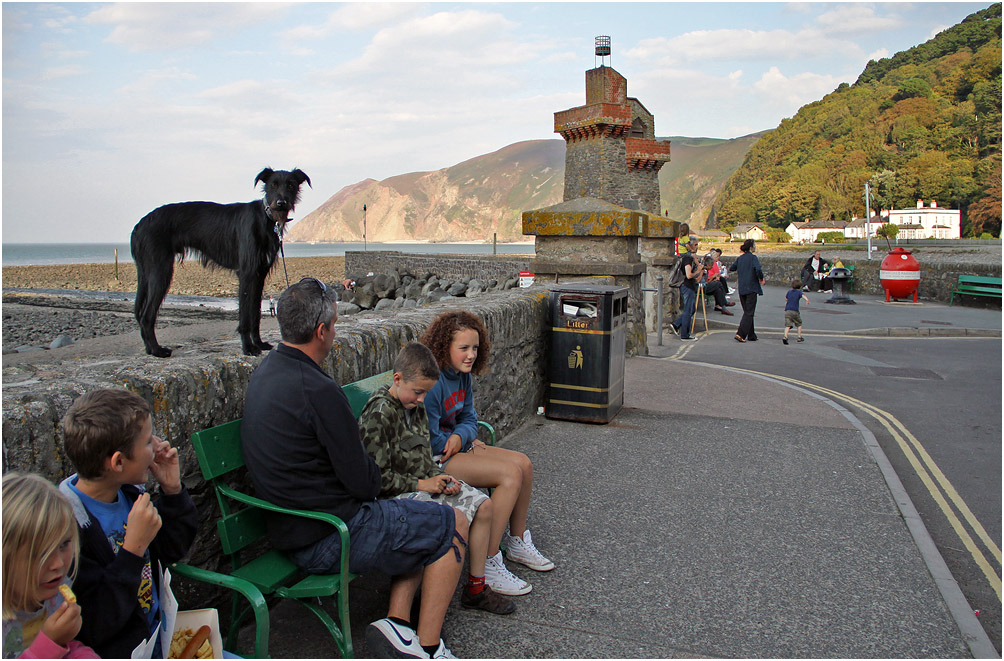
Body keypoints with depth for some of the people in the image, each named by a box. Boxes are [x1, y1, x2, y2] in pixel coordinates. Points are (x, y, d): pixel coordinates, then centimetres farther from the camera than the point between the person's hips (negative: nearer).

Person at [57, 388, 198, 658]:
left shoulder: (129, 493, -1)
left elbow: (173, 550, 14)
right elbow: (94, 629, -23)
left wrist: (172, 490, 0)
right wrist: (134, 547, -27)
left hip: (160, 636, 7)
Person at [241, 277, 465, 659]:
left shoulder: (265, 370, 5)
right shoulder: (318, 390, -26)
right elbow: (362, 482, -18)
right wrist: (376, 474, 2)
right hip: (328, 541, -10)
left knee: (424, 527, 21)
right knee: (453, 527, 4)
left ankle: (398, 624, 12)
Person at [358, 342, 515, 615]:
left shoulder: (417, 408, 10)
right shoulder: (379, 414, -18)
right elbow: (377, 477, -20)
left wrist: (441, 477, -2)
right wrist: (420, 484, -17)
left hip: (423, 484, 9)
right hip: (395, 495, -9)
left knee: (482, 504, 0)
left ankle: (476, 586, 12)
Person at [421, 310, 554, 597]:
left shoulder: (463, 376, 6)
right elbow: (428, 439, -22)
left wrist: (460, 437, -14)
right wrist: (469, 443, -8)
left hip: (456, 448, 10)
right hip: (433, 459, -10)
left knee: (523, 463, 3)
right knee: (510, 474, -21)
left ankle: (517, 543, 21)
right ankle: (488, 566, -16)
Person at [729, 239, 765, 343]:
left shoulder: (740, 258, 8)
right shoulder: (753, 257, -10)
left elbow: (731, 268, 15)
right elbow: (758, 269, -23)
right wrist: (761, 279, -7)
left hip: (741, 288, 6)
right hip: (751, 288, -6)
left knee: (747, 312, 14)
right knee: (749, 313, -3)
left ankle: (751, 335, 18)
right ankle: (740, 334, -13)